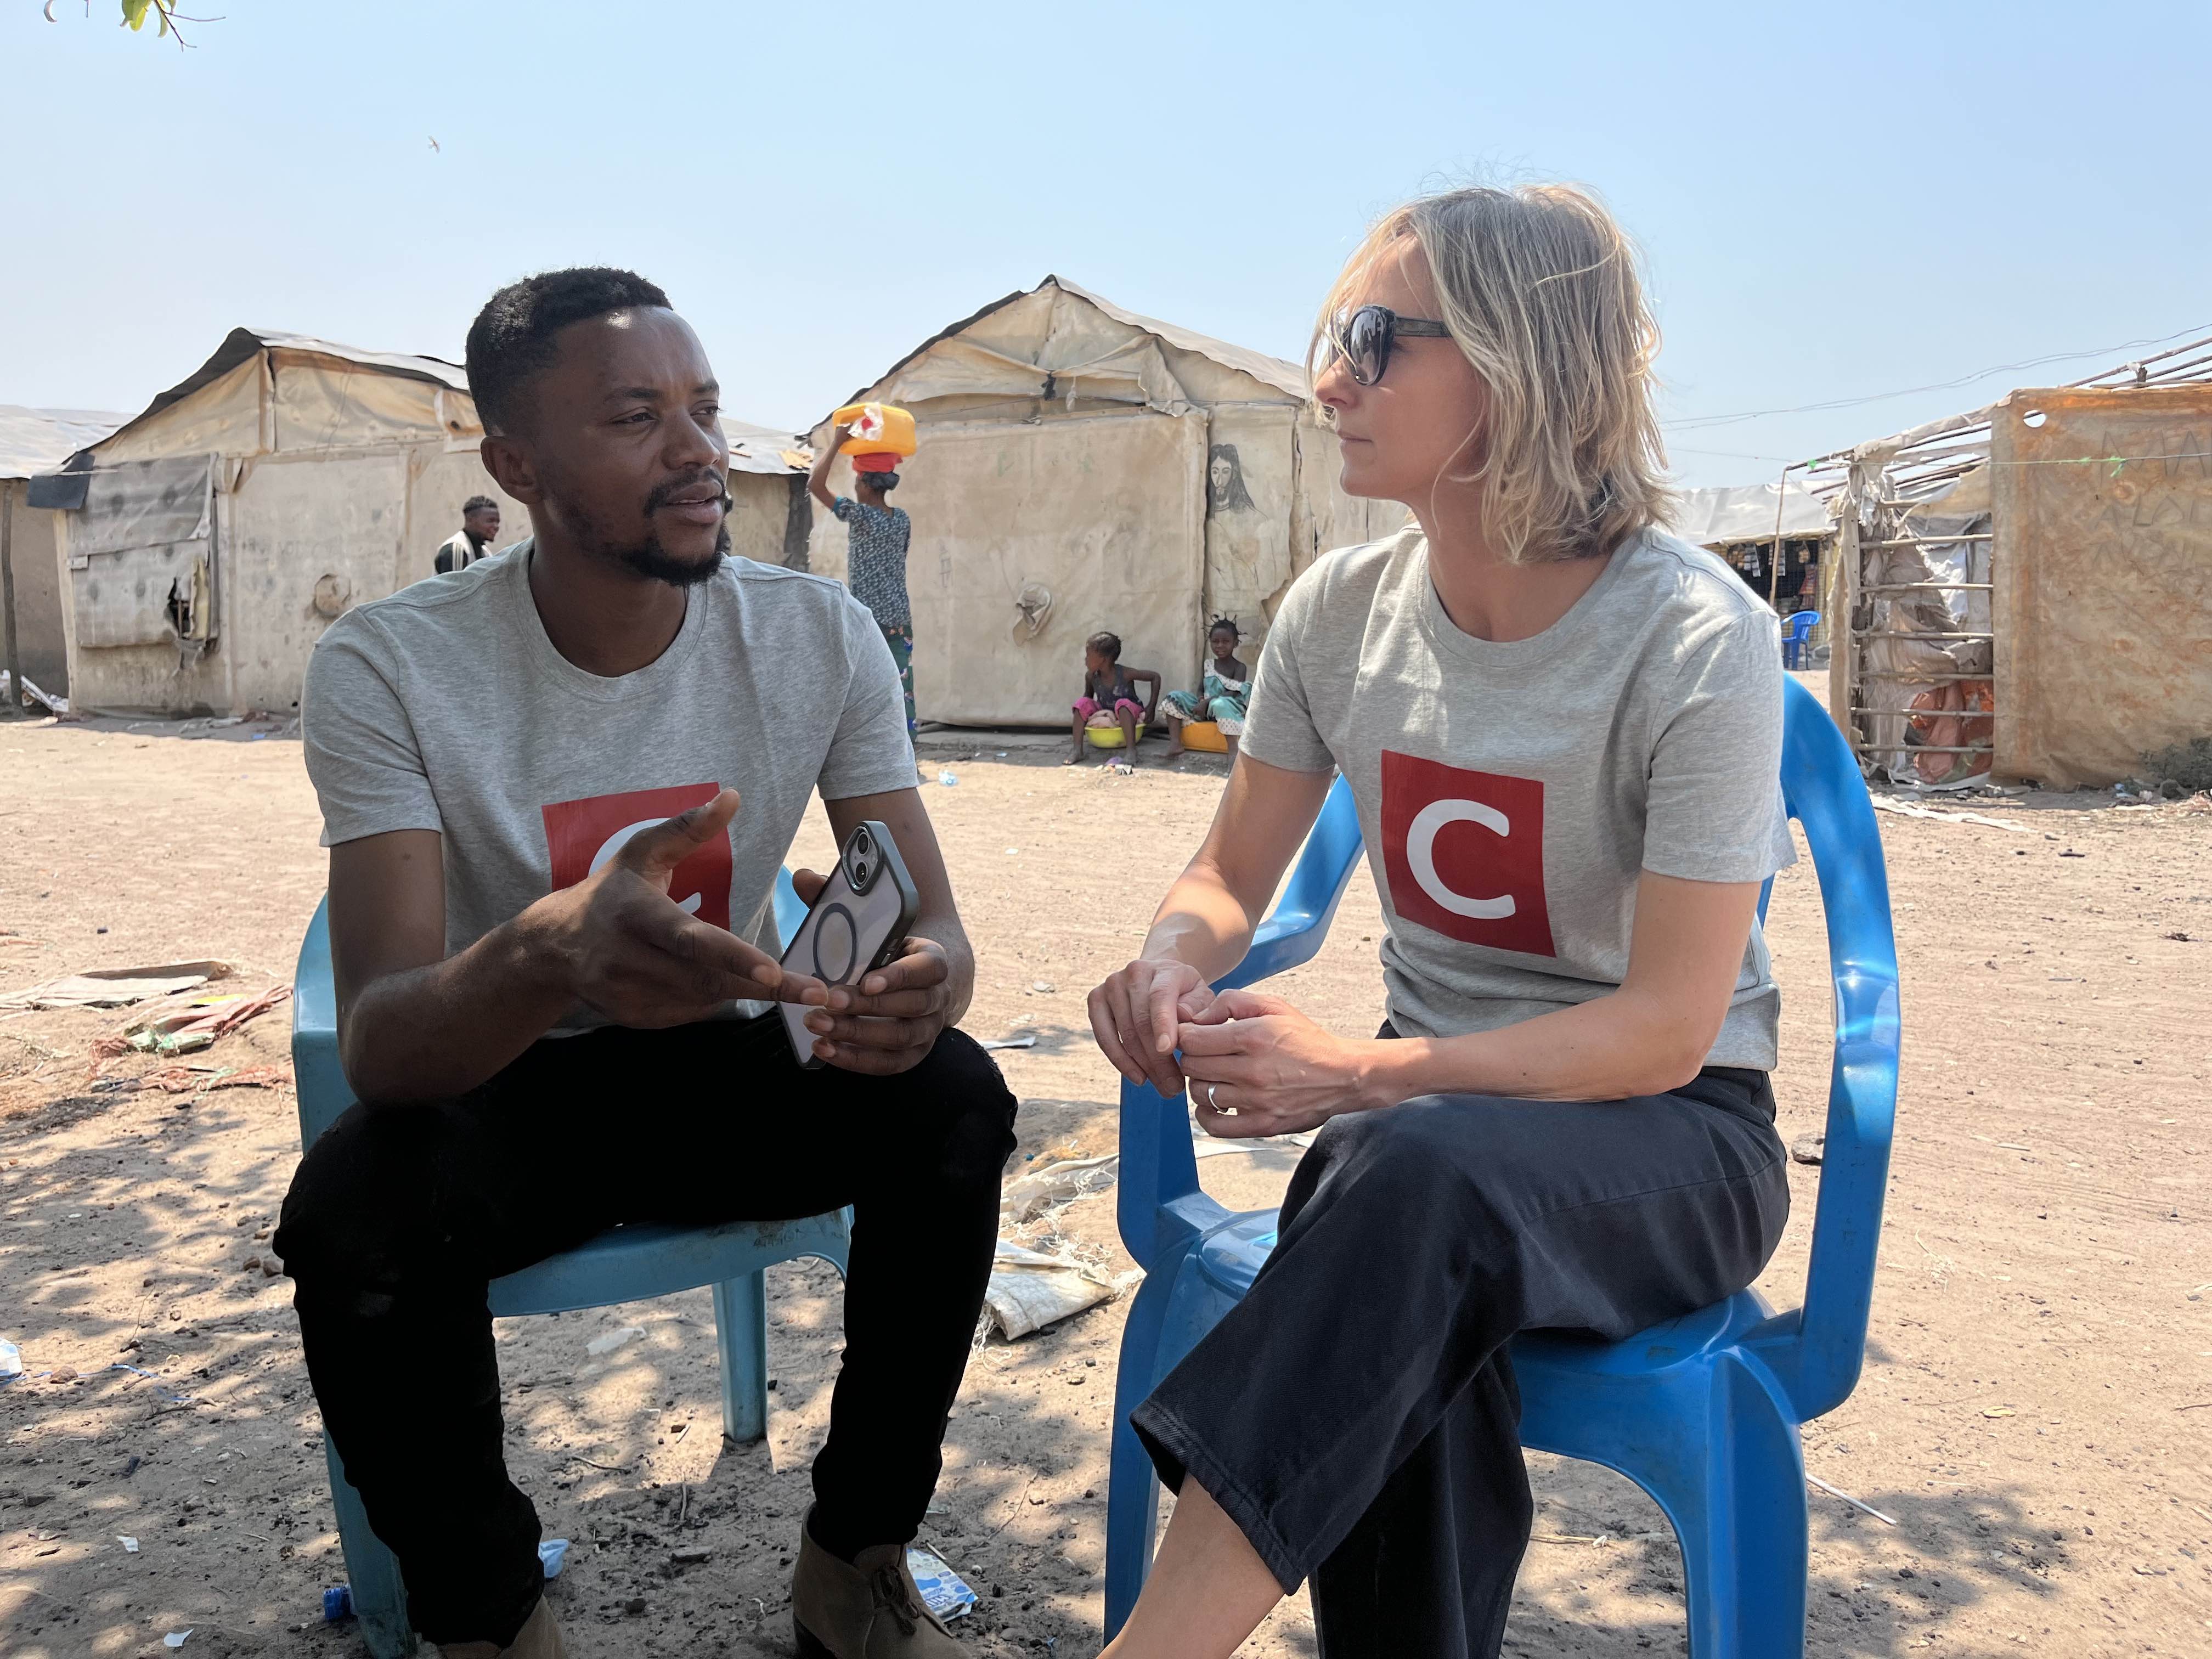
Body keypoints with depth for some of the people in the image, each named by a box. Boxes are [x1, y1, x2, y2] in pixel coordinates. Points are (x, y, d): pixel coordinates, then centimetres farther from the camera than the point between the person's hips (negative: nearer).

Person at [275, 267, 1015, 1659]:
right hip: (499, 1090, -1)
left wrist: (921, 986, -39)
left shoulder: (820, 636, -11)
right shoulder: (391, 667, -18)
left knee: (956, 1099, -26)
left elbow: (938, 929, -12)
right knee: (349, 1217, -32)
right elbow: (376, 1047, -27)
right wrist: (552, 951, -51)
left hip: (728, 1067, 2)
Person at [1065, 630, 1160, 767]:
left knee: (1123, 703, -36)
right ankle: (1077, 750, -25)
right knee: (1083, 703, -18)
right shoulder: (1091, 676, -8)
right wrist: (1082, 717, -7)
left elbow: (1155, 677, -14)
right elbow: (1089, 695, 11)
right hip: (1105, 715, 5)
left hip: (1127, 716, -4)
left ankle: (1131, 751, -47)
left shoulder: (1125, 674, -21)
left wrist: (1151, 708, -16)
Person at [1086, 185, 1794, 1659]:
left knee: (1419, 1173, -37)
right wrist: (1173, 963, -17)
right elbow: (1231, 878, 8)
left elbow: (1667, 1031, -18)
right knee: (1412, 1326, -33)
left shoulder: (1695, 640, -16)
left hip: (1669, 1135, -3)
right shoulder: (1343, 612, -1)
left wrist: (1363, 1076, -29)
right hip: (1438, 1097, 4)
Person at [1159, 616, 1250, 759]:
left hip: (1229, 707, -6)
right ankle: (1175, 744, -20)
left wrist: (1207, 702, -24)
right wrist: (1201, 700, -15)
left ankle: (1234, 750, -51)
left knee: (1221, 704, -41)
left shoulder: (1239, 668, -1)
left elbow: (1233, 694, -15)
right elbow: (1200, 690, 10)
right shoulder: (1208, 666, 14)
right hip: (1204, 707, 6)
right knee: (1174, 697, -8)